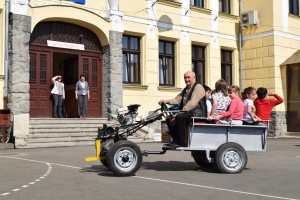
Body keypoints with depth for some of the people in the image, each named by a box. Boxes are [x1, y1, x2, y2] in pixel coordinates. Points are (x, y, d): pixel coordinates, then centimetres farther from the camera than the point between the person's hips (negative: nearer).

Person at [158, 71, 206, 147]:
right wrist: (166, 101, -6)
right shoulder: (185, 90, 23)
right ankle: (175, 140, -2)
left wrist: (181, 112, -25)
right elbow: (177, 99, 13)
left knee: (180, 117, -31)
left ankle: (181, 143, -23)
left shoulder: (198, 87, -6)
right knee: (169, 119, -7)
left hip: (197, 113, -9)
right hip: (188, 113, 9)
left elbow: (192, 103, -19)